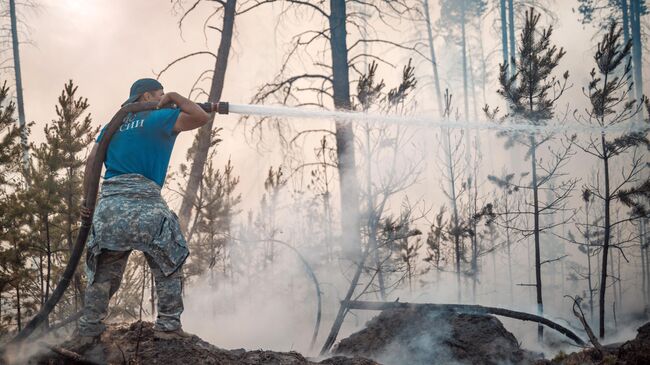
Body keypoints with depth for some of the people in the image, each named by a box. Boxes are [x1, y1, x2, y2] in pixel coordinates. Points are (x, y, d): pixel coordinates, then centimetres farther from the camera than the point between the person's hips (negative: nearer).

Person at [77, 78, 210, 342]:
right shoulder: (159, 118, 5)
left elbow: (92, 161, 13)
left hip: (108, 202, 6)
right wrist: (174, 97, 12)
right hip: (142, 200, -6)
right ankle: (167, 325, 0)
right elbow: (201, 117, -2)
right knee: (169, 266, 6)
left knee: (104, 272, 13)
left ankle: (88, 332, 13)